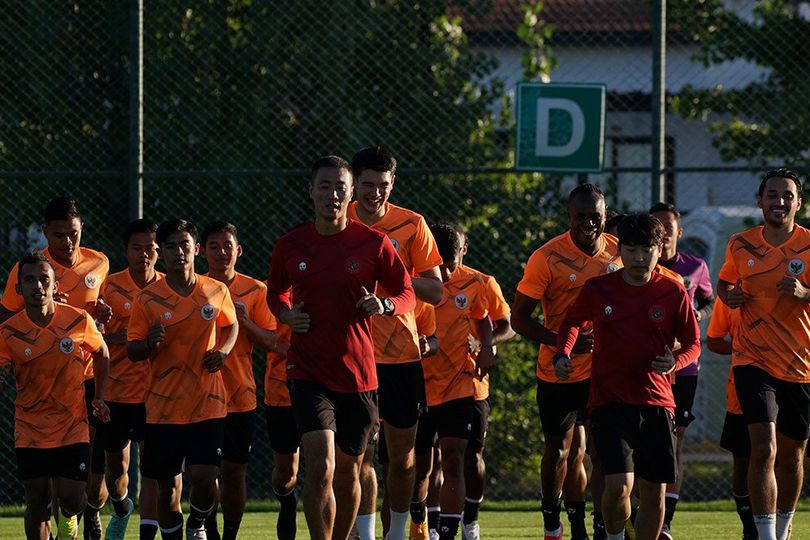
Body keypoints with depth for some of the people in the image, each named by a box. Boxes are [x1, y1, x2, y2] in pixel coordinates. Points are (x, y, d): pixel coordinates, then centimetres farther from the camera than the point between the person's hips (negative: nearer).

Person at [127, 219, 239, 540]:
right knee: (167, 486, 4)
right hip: (163, 407, 0)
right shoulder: (147, 299, -2)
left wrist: (223, 350, 1)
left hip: (208, 403, 0)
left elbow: (231, 325, 21)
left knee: (204, 476, -12)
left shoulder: (216, 291, 2)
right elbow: (132, 351, 1)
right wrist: (151, 343, -21)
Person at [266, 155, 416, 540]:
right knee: (320, 466, -18)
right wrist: (287, 315, -3)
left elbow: (407, 295, 5)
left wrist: (385, 305, -18)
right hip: (308, 373, -1)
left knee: (348, 472, 12)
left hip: (358, 373, 1)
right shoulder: (290, 246, 2)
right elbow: (276, 293, 19)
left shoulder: (374, 243, -3)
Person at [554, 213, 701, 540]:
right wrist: (562, 355, 1)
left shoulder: (673, 293, 0)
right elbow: (573, 322, 19)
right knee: (619, 485, -16)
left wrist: (676, 361, -14)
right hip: (609, 402, -1)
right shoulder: (597, 290, 0)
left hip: (656, 403, 1)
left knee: (654, 490, 3)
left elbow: (693, 343, 8)